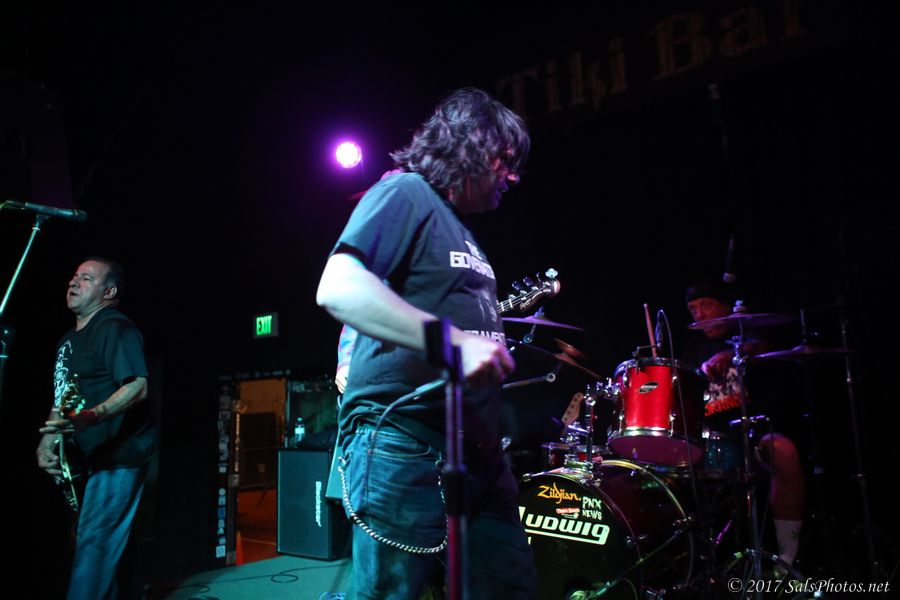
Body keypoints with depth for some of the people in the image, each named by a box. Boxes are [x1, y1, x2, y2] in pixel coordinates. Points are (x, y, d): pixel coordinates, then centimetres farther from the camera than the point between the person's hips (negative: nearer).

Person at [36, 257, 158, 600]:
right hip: (89, 457, 10)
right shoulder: (69, 340, 17)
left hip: (118, 455, -10)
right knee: (93, 543, 17)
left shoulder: (115, 328, -13)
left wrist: (89, 417, -37)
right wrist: (46, 442, 7)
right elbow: (61, 398, 21)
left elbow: (138, 386, -24)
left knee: (93, 543, -7)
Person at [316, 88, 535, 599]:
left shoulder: (461, 228, 21)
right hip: (405, 446, -9)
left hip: (477, 452, 9)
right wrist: (452, 342, -29)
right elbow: (337, 288, -24)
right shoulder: (406, 193, -8)